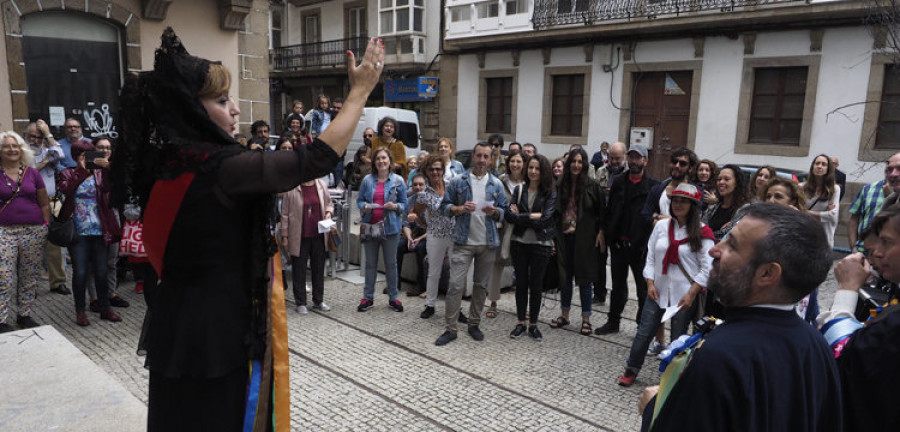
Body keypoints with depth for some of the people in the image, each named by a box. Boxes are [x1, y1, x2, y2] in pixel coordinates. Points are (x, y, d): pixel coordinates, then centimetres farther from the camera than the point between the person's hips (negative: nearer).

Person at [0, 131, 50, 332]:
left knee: (30, 278, 8)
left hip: (34, 232, 2)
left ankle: (24, 314, 21)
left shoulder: (33, 173, 8)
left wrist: (46, 226, 4)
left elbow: (44, 203, 11)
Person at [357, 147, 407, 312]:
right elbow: (359, 200, 8)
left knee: (391, 263, 9)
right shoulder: (367, 180, 3)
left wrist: (395, 206, -17)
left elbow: (404, 204, 3)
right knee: (370, 264, 11)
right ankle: (368, 297, 22)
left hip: (390, 227, -1)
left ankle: (393, 298, 21)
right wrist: (364, 206, -13)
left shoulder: (398, 181, 0)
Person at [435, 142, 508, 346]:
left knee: (481, 285, 11)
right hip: (463, 242, -2)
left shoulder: (497, 185, 6)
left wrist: (494, 212, -13)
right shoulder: (458, 181, 0)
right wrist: (461, 209, -16)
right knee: (456, 285, -6)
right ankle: (450, 329, 3)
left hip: (488, 243, 3)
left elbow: (504, 211, 9)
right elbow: (445, 206, 2)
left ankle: (474, 324, 26)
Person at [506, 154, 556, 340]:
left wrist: (520, 216, -12)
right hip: (520, 242, 2)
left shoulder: (550, 193, -4)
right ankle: (521, 323, 22)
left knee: (536, 284, 7)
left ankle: (533, 324, 21)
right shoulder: (519, 190, 3)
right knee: (521, 283, 10)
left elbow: (545, 219, -16)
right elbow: (509, 216, -7)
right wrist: (532, 216, -16)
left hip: (541, 243, -2)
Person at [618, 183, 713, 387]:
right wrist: (650, 283, -3)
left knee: (678, 339, 9)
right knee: (644, 333, 6)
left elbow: (706, 268, -8)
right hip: (658, 291, 3)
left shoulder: (702, 233, -7)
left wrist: (691, 294, -12)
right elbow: (651, 257, 7)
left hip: (684, 295, -3)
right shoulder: (661, 226, 4)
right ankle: (631, 370, 23)